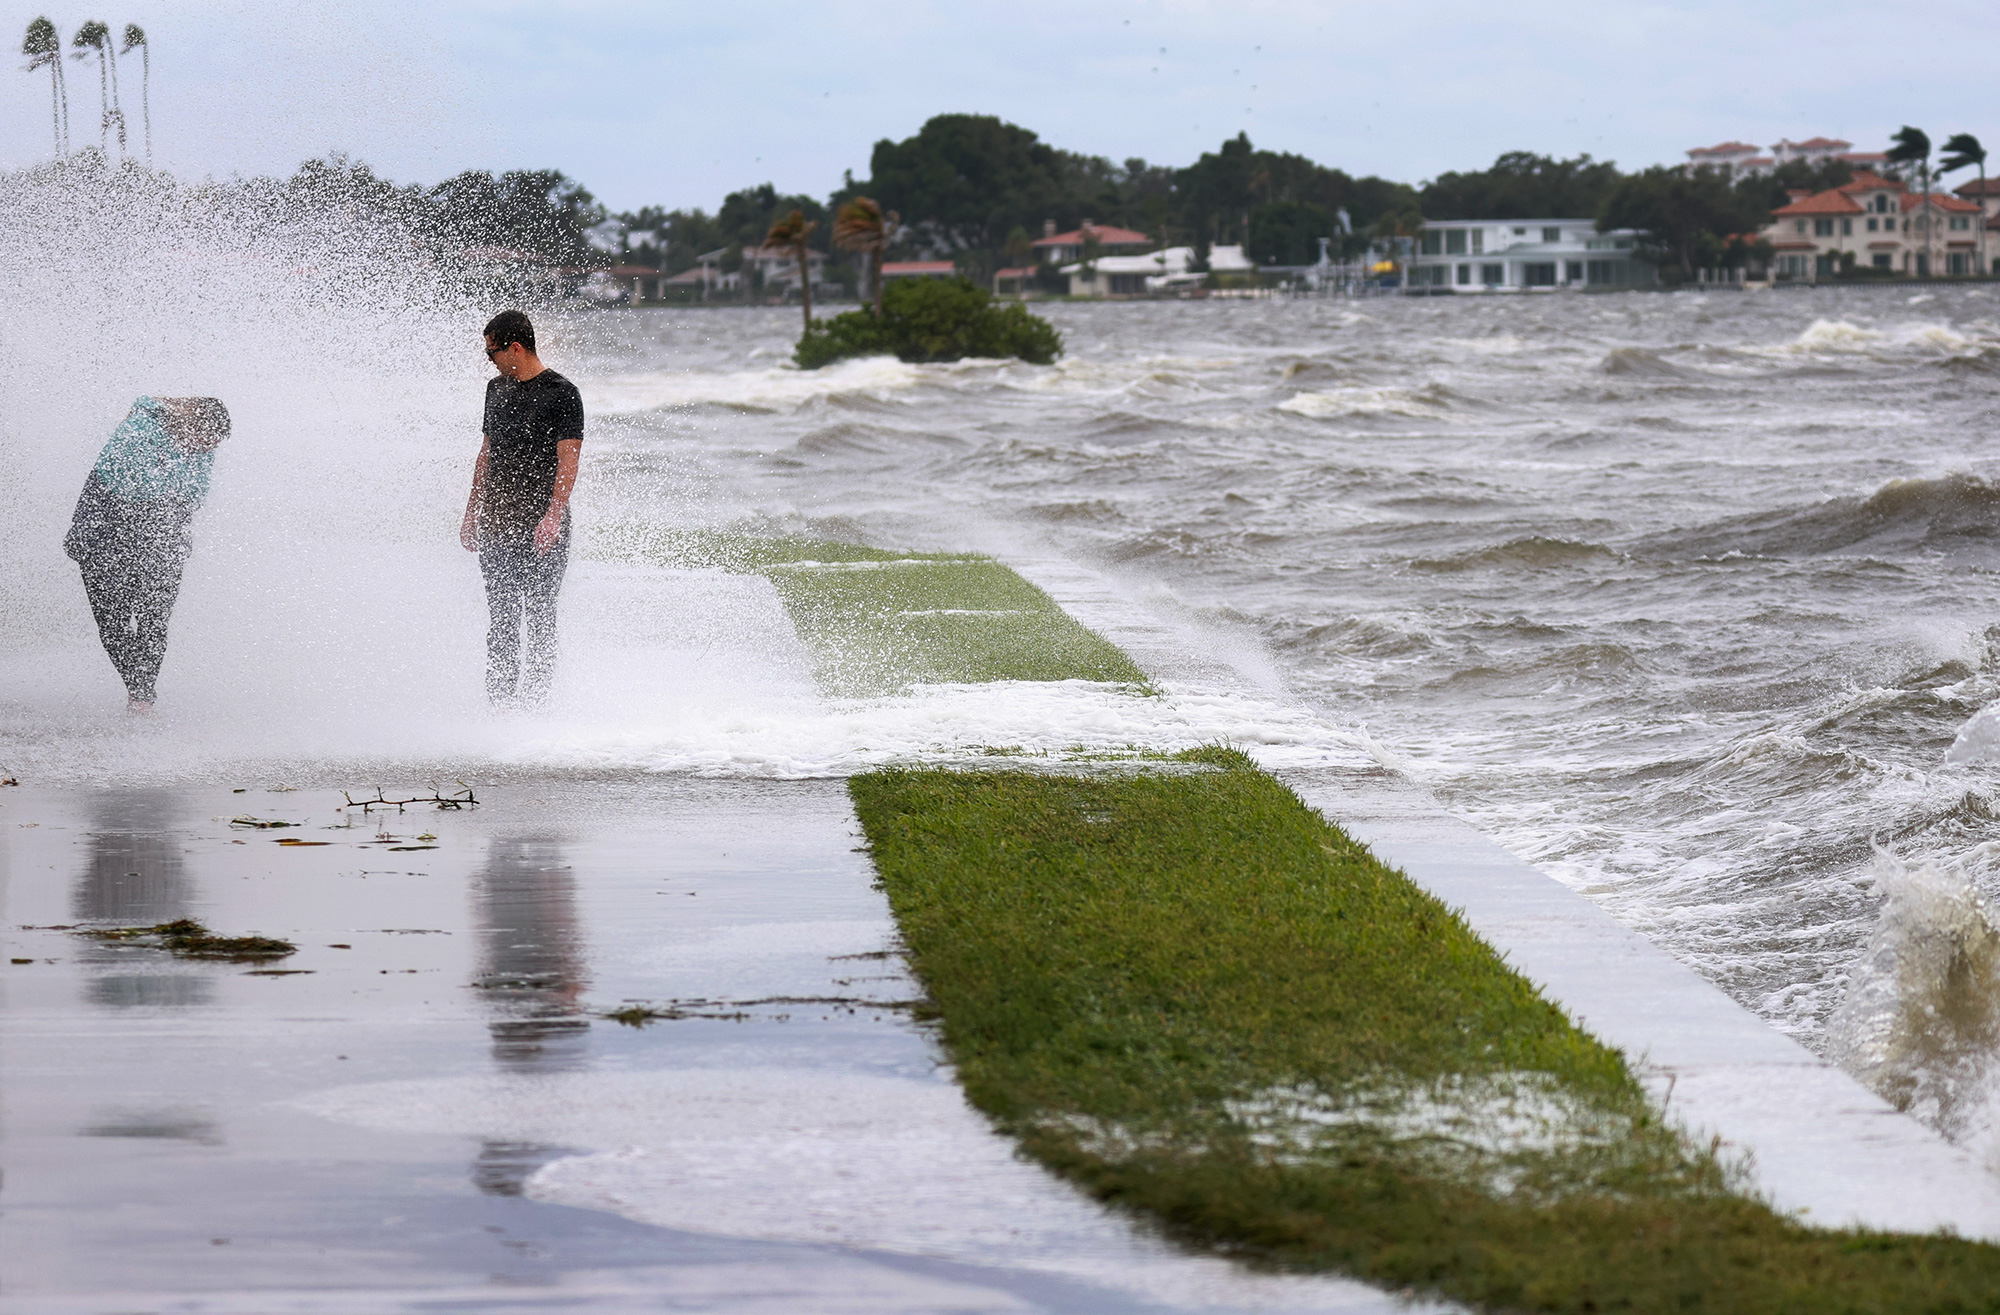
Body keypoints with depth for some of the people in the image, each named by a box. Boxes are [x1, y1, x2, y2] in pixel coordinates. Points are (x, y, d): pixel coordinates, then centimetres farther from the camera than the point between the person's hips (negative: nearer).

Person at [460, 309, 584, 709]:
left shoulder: (562, 394, -7)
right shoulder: (498, 389, 14)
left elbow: (568, 461, -12)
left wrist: (553, 517, -22)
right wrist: (472, 513, 17)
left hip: (541, 526, -6)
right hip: (496, 524, 6)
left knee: (539, 613, -5)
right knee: (501, 618, 4)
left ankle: (534, 698, -2)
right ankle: (500, 699, 5)